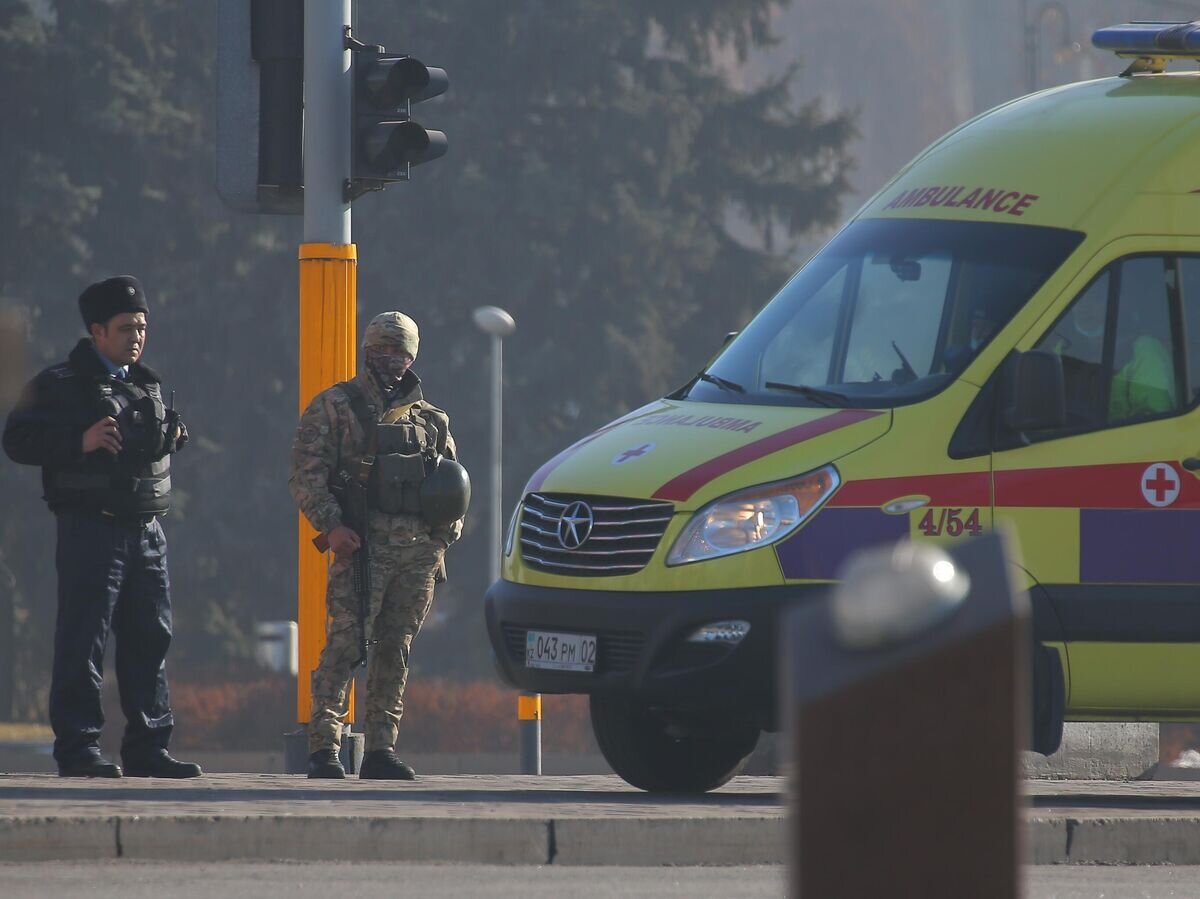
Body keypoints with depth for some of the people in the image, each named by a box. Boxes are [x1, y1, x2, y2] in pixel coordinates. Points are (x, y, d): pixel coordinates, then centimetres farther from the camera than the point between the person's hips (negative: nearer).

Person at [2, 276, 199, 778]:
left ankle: (148, 748, 12)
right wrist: (81, 442, -21)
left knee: (150, 638, 7)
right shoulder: (60, 385, -3)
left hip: (146, 529, 7)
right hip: (91, 528, -7)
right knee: (83, 641, -6)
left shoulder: (148, 384, 18)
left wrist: (173, 438, 9)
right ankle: (78, 748, -3)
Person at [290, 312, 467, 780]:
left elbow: (455, 487, 24)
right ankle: (323, 747, -14)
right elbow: (306, 474, -1)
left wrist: (445, 533, 7)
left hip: (418, 549, 5)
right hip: (363, 544, -5)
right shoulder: (334, 407, 7)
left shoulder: (431, 419, 21)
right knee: (346, 643, -13)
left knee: (395, 650, 5)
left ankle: (380, 749, 8)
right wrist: (331, 526, -14)